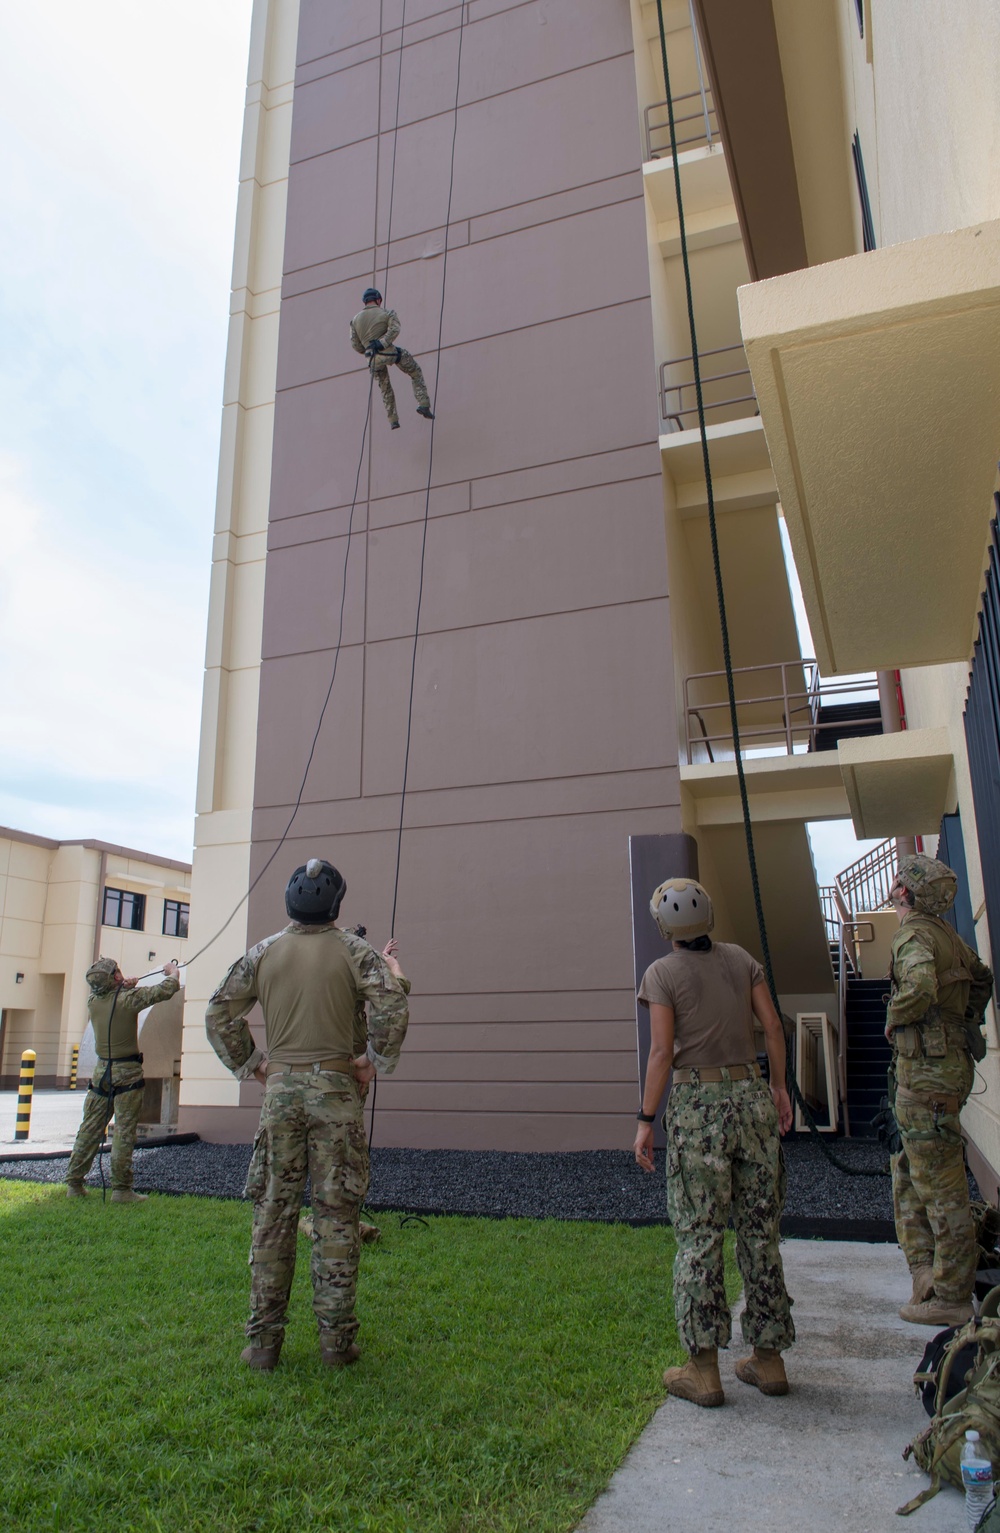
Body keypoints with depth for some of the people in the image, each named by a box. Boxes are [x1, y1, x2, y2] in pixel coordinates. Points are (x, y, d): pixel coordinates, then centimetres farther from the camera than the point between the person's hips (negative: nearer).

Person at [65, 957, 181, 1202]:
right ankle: (121, 1189, -1)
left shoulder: (93, 1000, 0)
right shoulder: (128, 999, -16)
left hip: (101, 1071, 6)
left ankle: (74, 1184, 17)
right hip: (127, 1072, -5)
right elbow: (166, 989, -13)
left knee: (90, 1129, 12)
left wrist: (123, 987, 12)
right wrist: (173, 972, 6)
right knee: (124, 1132, -2)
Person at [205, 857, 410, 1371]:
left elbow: (219, 1013, 6)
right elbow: (392, 1010, -16)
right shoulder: (353, 950, -4)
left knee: (273, 1212, 10)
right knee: (335, 1215, 5)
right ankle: (336, 1340, 13)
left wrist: (249, 1064, 12)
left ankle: (263, 1340, 16)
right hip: (335, 1088, -2)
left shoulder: (263, 952, 4)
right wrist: (375, 1062, -3)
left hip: (279, 1089, 2)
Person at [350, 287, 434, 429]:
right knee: (416, 372, 16)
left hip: (374, 359, 4)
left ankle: (393, 421, 20)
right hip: (389, 353, -3)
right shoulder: (387, 313, 2)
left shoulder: (355, 319, 11)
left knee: (385, 389, 22)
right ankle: (423, 404, 2)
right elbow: (394, 329, -16)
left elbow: (355, 343, 8)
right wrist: (382, 343, -19)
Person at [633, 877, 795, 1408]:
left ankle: (704, 1369, 10)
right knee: (760, 1230, 13)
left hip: (696, 1104, -4)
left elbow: (662, 1051, -11)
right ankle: (768, 1359, 23)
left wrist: (646, 1119, -6)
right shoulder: (740, 958, 5)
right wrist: (780, 1088, 15)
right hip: (751, 1095, 4)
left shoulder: (661, 973, -6)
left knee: (698, 1235, 4)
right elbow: (773, 1027, 4)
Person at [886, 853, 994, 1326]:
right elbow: (982, 979, 26)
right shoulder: (949, 936, 12)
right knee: (908, 1179, 17)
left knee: (939, 1186, 0)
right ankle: (928, 1274, 23)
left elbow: (920, 987, -35)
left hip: (928, 1070, -9)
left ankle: (950, 1297, 10)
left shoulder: (914, 934, -17)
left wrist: (895, 1019, -18)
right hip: (949, 1061, 9)